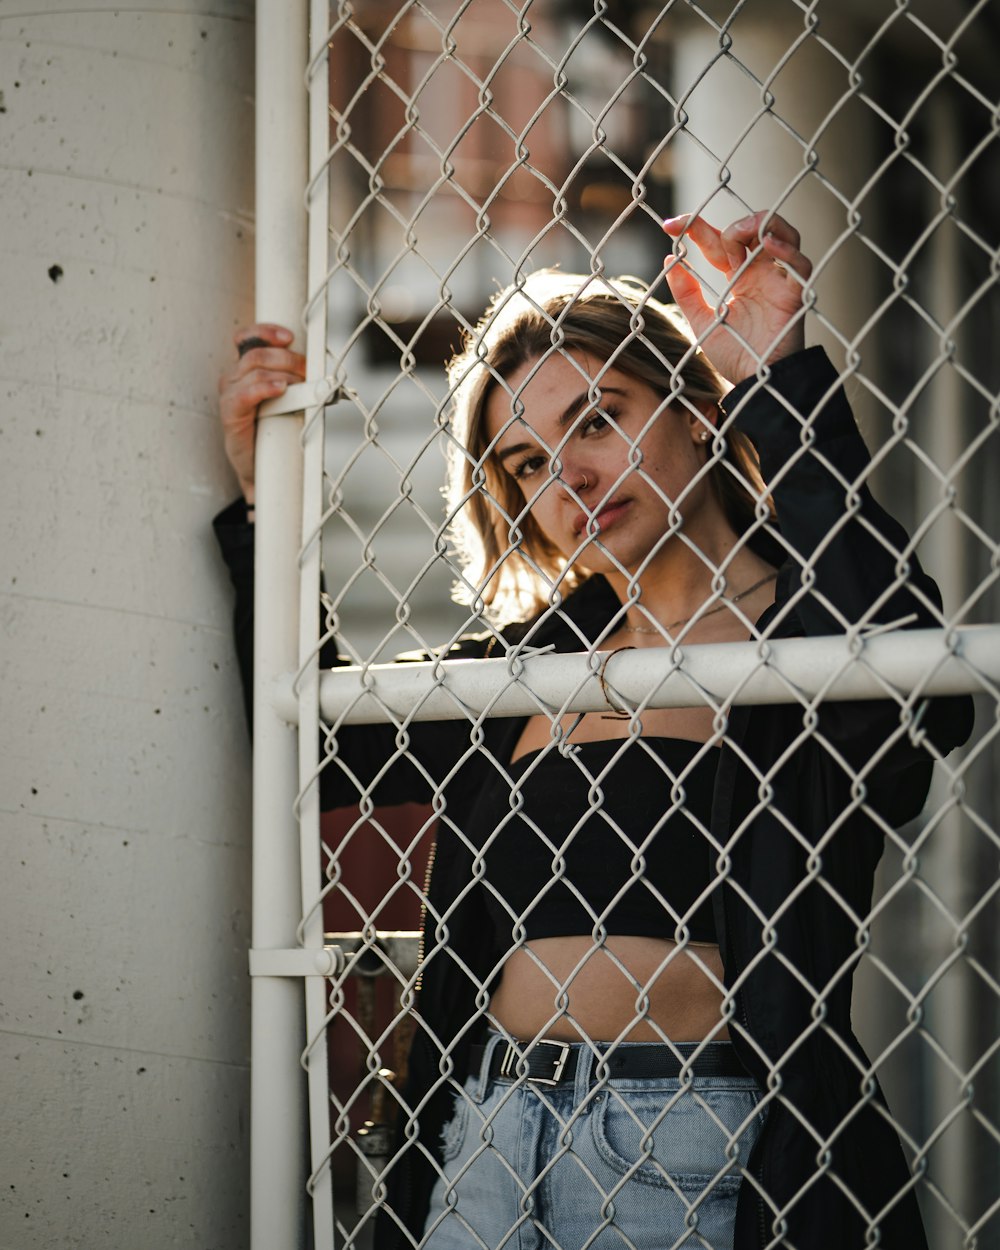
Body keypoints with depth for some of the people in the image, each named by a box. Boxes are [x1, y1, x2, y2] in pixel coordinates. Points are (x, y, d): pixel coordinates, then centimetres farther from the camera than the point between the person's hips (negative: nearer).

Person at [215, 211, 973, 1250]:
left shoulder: (802, 624, -1)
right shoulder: (529, 654, 14)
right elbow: (307, 743, 23)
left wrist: (779, 374, -22)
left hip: (690, 1145, -5)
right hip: (485, 1122, 5)